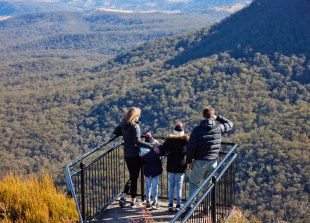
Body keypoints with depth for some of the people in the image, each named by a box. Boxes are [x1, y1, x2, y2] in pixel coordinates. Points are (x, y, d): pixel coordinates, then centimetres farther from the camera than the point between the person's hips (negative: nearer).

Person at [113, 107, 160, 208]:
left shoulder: (123, 124, 1)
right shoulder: (135, 126, -19)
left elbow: (115, 132, 15)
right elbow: (137, 141, -29)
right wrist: (152, 147, -32)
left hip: (127, 154, 6)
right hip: (135, 155, -6)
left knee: (132, 176, 19)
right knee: (134, 177, 7)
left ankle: (123, 196, 5)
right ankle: (133, 200, 15)